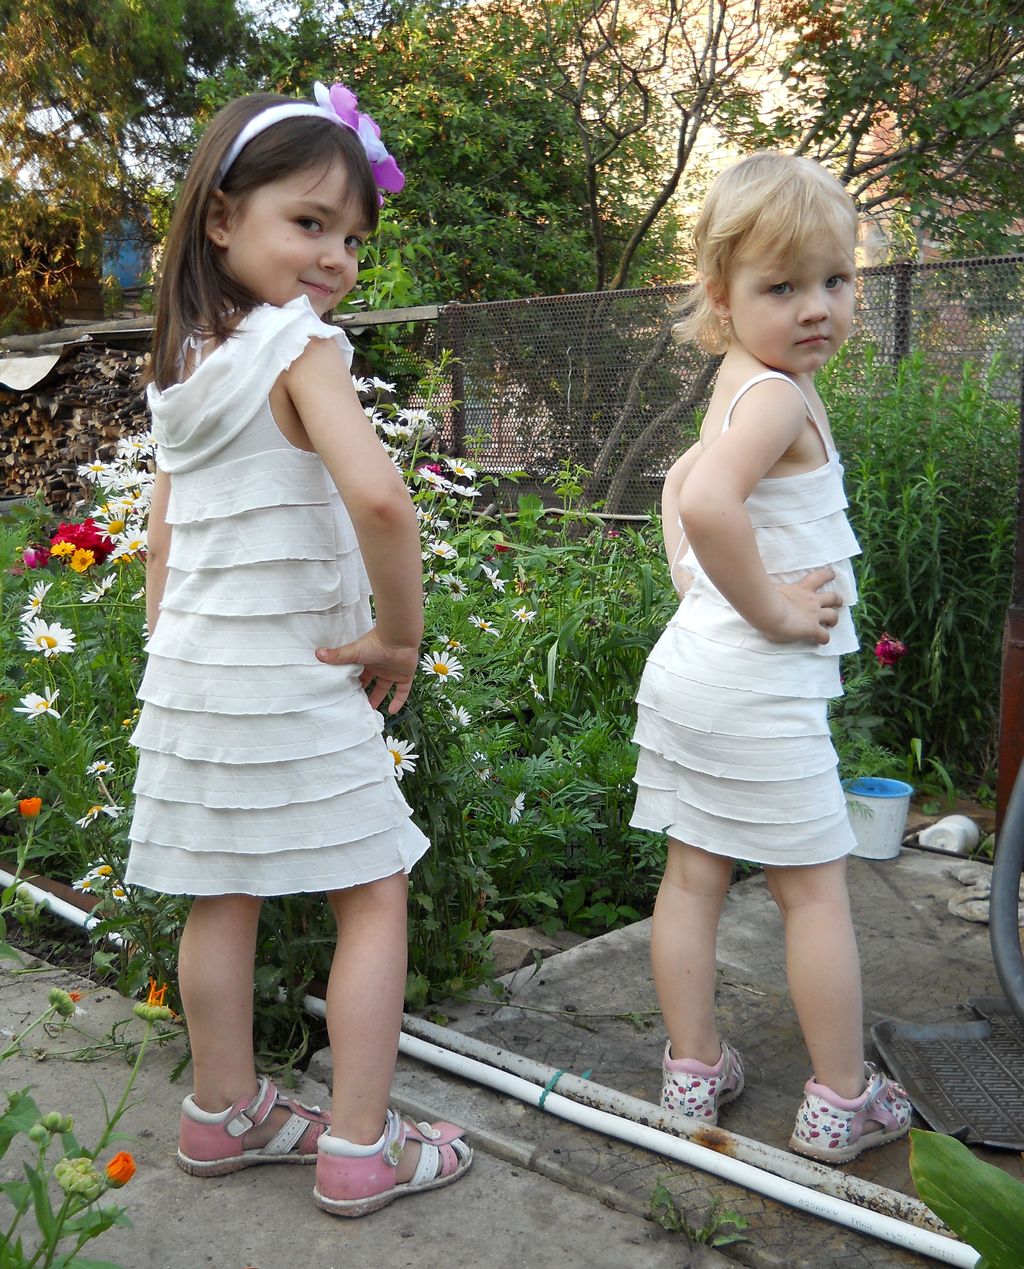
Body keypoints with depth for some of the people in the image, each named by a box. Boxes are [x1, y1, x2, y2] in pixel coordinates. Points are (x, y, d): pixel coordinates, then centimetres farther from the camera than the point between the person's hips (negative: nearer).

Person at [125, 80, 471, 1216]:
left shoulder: (183, 363, 9)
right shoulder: (298, 347, -16)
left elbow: (162, 539, 14)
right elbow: (378, 497, -33)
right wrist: (399, 633, -19)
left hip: (191, 668, 8)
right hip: (293, 680, -7)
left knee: (223, 897, 17)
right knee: (374, 896, 6)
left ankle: (225, 1113, 32)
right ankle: (360, 1148, 14)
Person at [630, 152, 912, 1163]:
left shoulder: (737, 391, 14)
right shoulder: (779, 396, -17)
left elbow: (681, 485, 31)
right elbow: (709, 501, -36)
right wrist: (768, 608, -23)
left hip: (691, 665, 9)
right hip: (760, 691, -9)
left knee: (692, 877, 13)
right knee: (815, 889, 5)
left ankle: (694, 1071, 26)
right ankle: (841, 1102, 18)